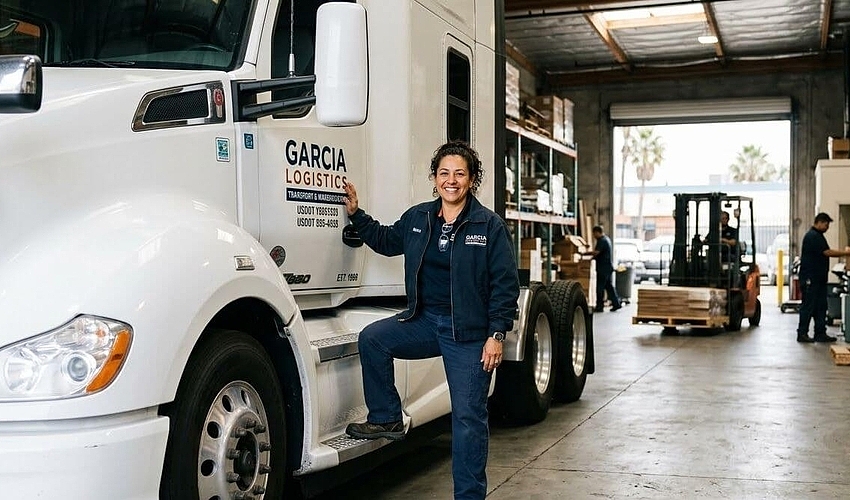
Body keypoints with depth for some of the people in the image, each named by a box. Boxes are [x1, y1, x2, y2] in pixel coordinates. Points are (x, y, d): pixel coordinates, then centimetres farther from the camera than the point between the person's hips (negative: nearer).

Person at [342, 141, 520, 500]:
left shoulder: (490, 226, -9)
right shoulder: (418, 218, 6)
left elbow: (506, 284, -9)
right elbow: (386, 241, 26)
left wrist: (496, 335, -14)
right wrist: (355, 214, 18)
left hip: (469, 331, -5)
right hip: (426, 320, 5)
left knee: (468, 415, -1)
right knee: (371, 339, -13)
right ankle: (386, 419, 4)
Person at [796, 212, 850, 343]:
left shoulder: (818, 236, 18)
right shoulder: (812, 236, -16)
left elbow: (825, 253, 20)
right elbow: (827, 252, -19)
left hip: (819, 278, 10)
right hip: (810, 279, -10)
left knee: (820, 307, 10)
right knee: (808, 306, -5)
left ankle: (820, 334, 13)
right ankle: (802, 334, 1)